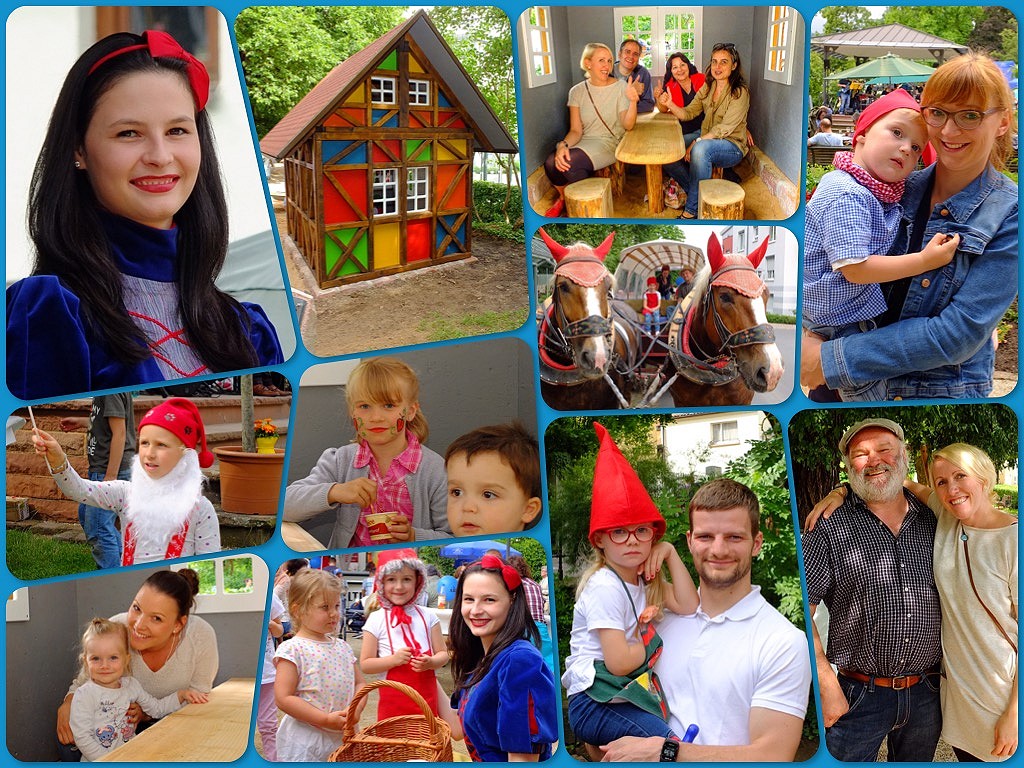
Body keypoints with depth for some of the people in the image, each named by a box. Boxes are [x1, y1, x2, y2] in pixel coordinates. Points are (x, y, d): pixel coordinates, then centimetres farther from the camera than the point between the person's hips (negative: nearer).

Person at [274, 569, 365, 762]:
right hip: (304, 741, -6)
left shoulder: (342, 647, 10)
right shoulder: (292, 649, -11)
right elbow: (283, 699, -16)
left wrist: (356, 709, -8)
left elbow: (359, 683, 14)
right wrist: (326, 720, -19)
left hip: (343, 737, 6)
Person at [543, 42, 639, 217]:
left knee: (570, 163, -32)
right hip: (584, 142, 3)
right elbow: (576, 130, 1)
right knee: (551, 163, -28)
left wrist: (632, 101, -32)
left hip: (610, 143, -3)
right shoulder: (577, 91, 5)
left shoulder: (621, 87, -3)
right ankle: (564, 197, 5)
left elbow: (627, 125, -12)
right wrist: (563, 144, -21)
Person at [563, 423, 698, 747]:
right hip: (594, 705, -9)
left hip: (628, 693, 9)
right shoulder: (604, 587, -16)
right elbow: (619, 662, -21)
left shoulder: (643, 579, 10)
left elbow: (688, 606, 1)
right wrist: (652, 643, -2)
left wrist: (670, 553, -1)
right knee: (677, 747, -28)